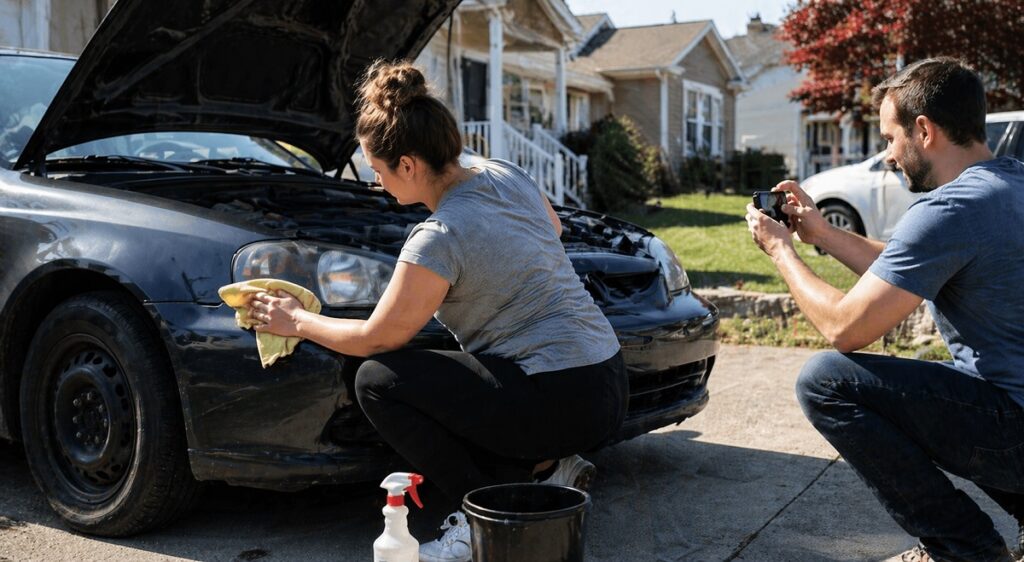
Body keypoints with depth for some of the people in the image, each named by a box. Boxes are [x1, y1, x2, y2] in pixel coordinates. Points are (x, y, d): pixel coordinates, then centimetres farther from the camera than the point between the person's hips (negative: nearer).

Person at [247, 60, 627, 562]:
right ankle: (547, 469, 10)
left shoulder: (438, 239, -18)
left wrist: (298, 322, 7)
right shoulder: (507, 176, 4)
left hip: (560, 401, -9)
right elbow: (553, 230, 25)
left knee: (378, 380, -5)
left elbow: (375, 339, -8)